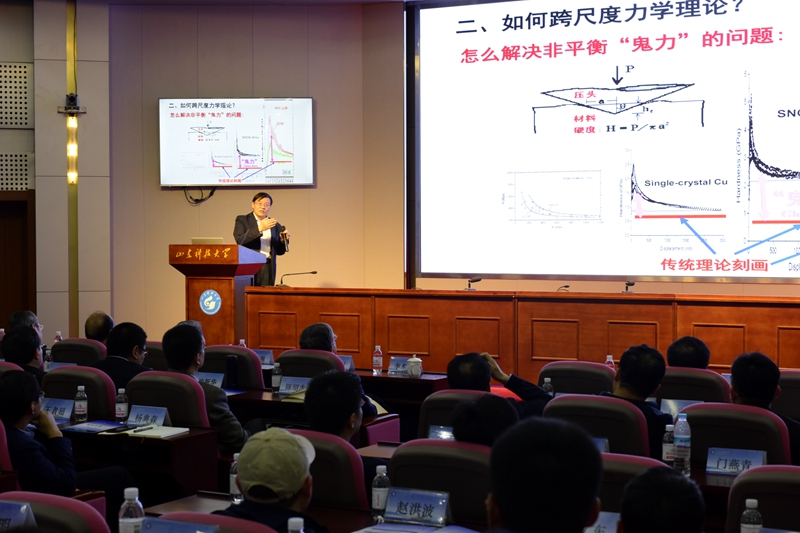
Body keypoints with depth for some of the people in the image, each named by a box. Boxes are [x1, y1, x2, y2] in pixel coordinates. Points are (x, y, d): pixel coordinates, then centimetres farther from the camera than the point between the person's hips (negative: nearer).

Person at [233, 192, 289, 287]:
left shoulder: (276, 226, 16)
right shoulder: (242, 220, 7)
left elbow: (279, 251, 18)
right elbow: (239, 240, -10)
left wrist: (283, 240, -2)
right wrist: (259, 229, -17)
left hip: (268, 269, 3)